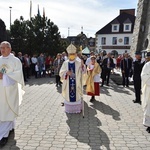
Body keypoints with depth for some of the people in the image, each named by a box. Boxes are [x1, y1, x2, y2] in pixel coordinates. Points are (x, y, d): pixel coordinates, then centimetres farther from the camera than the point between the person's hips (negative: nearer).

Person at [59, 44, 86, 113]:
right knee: (68, 95, 8)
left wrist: (83, 66, -28)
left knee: (77, 95, 6)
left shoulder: (78, 63, -2)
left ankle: (77, 108, 20)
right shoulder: (65, 63, 0)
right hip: (68, 83, 1)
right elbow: (61, 73, -3)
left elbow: (83, 72, -9)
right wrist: (66, 73, -23)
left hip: (76, 83, -1)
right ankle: (68, 108, 23)